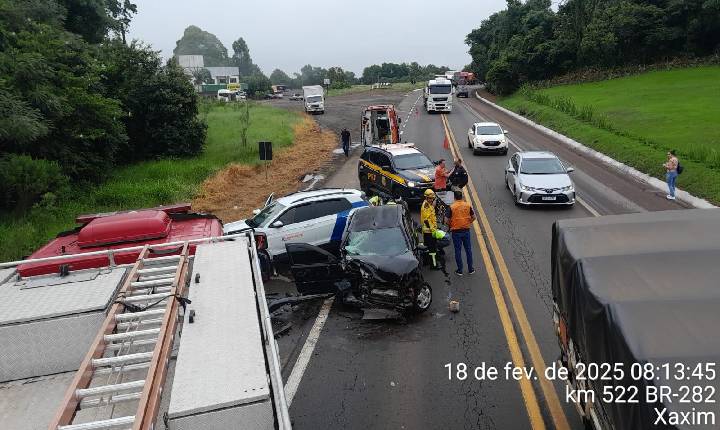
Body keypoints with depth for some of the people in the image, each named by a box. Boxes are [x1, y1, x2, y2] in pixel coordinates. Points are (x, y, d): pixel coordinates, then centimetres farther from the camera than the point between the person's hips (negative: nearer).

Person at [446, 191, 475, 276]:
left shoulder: (452, 207, -11)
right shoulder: (468, 205, -3)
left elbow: (448, 220, -8)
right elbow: (473, 217, 3)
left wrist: (451, 225, 11)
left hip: (456, 231, -2)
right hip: (466, 230, 2)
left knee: (458, 251, 6)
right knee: (468, 250, 13)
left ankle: (460, 270, 12)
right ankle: (470, 269, 20)